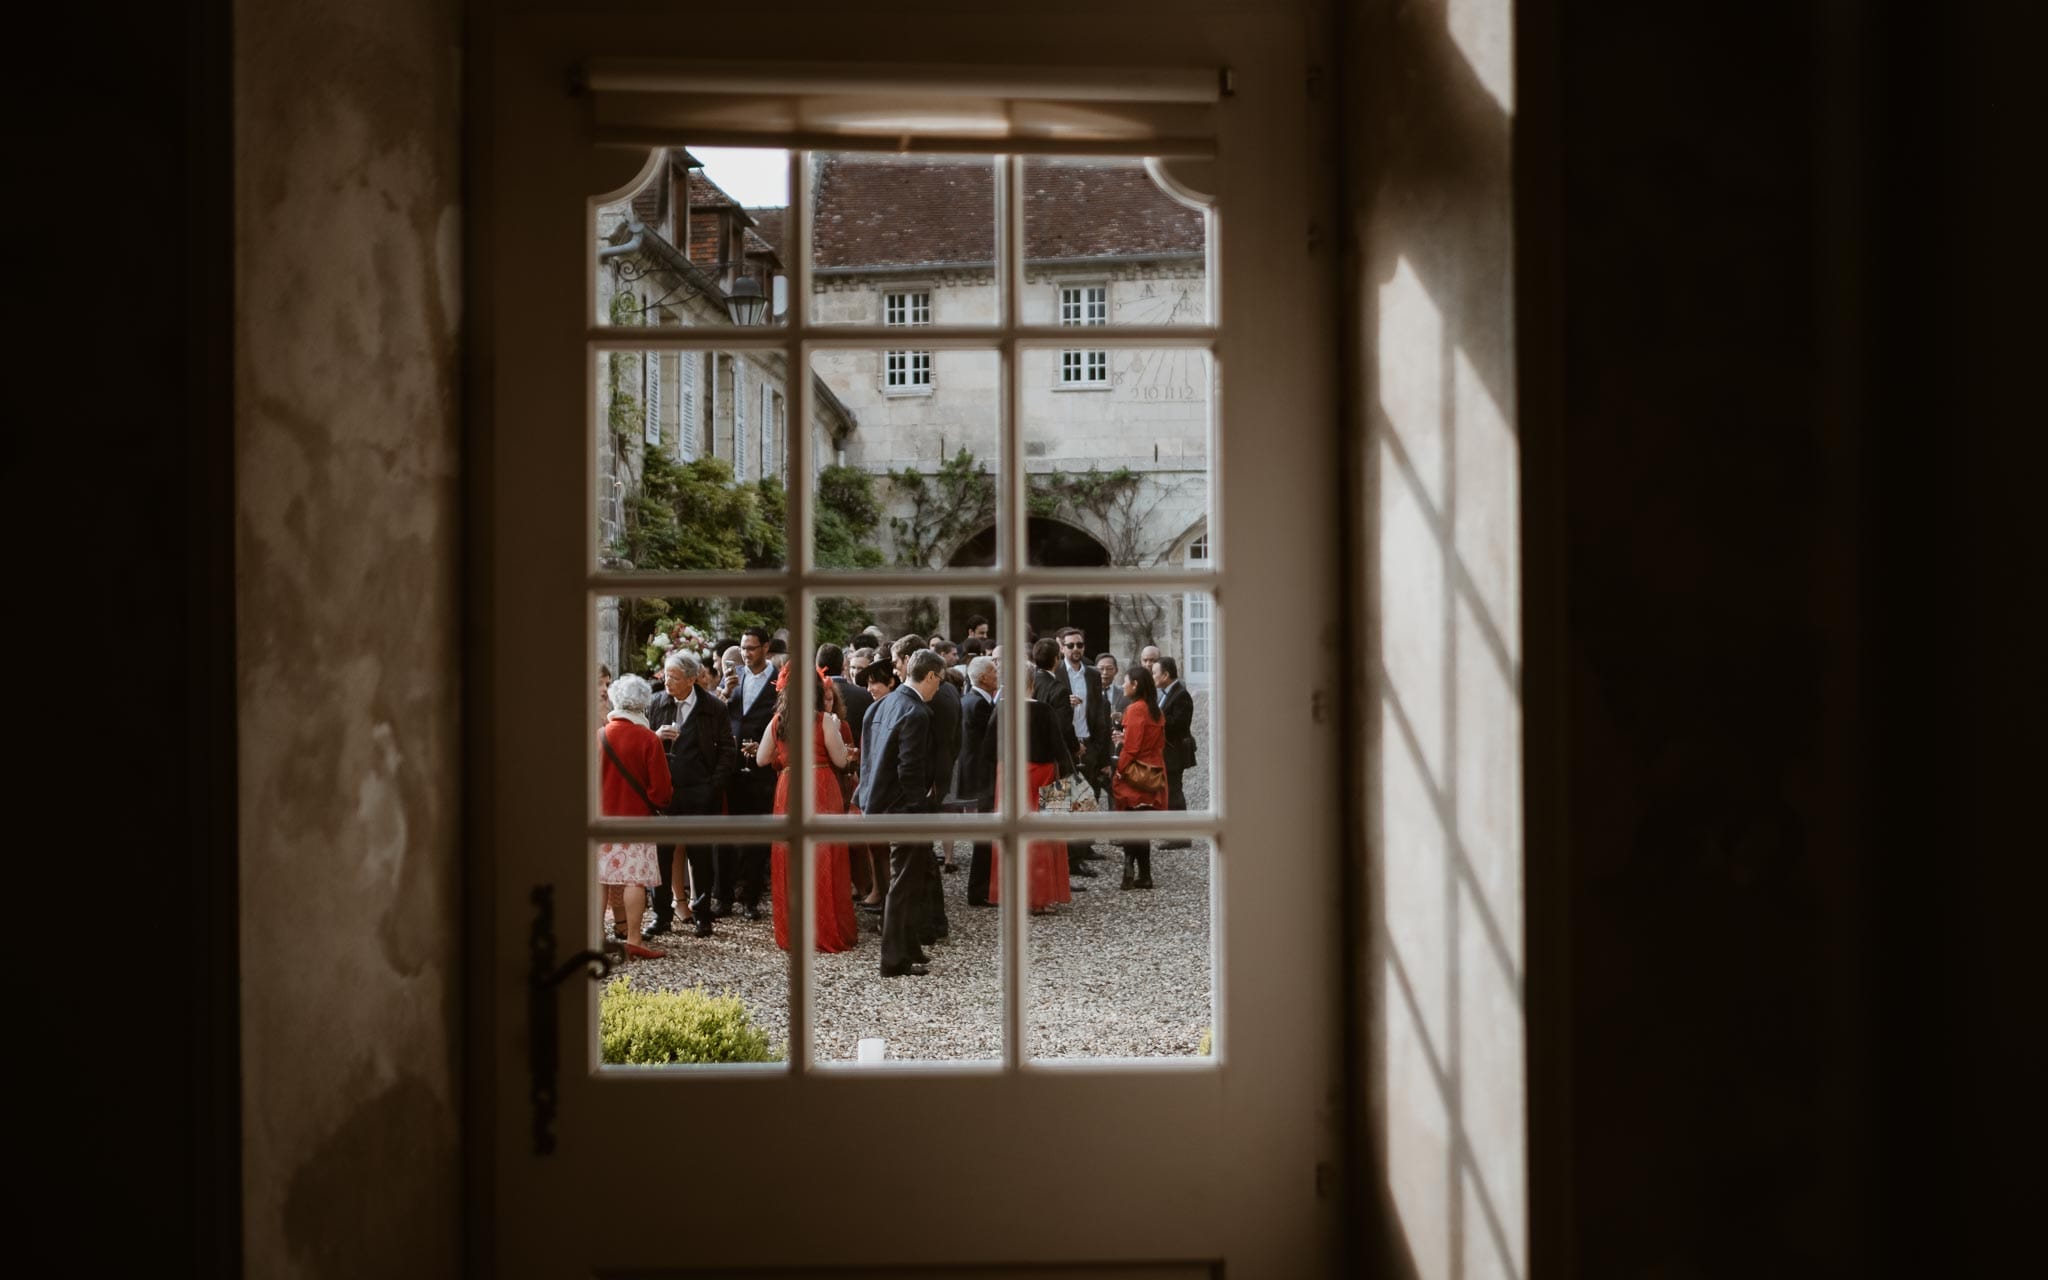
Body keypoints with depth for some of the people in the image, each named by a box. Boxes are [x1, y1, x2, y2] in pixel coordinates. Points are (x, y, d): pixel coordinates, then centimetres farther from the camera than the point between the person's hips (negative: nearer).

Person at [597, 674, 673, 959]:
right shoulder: (649, 739, -11)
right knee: (634, 879, -3)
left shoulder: (599, 736, -1)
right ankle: (633, 942, -5)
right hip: (636, 817, -4)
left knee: (601, 878, 10)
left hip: (602, 816, 4)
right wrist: (660, 804, 10)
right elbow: (659, 786, -10)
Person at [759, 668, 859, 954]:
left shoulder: (777, 721, 4)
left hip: (788, 793, 3)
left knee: (790, 864, 10)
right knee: (824, 862, 4)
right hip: (822, 791, -3)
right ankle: (828, 929, 8)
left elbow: (761, 759, 8)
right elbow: (841, 760, -5)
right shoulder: (824, 720, -7)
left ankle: (792, 930, 15)